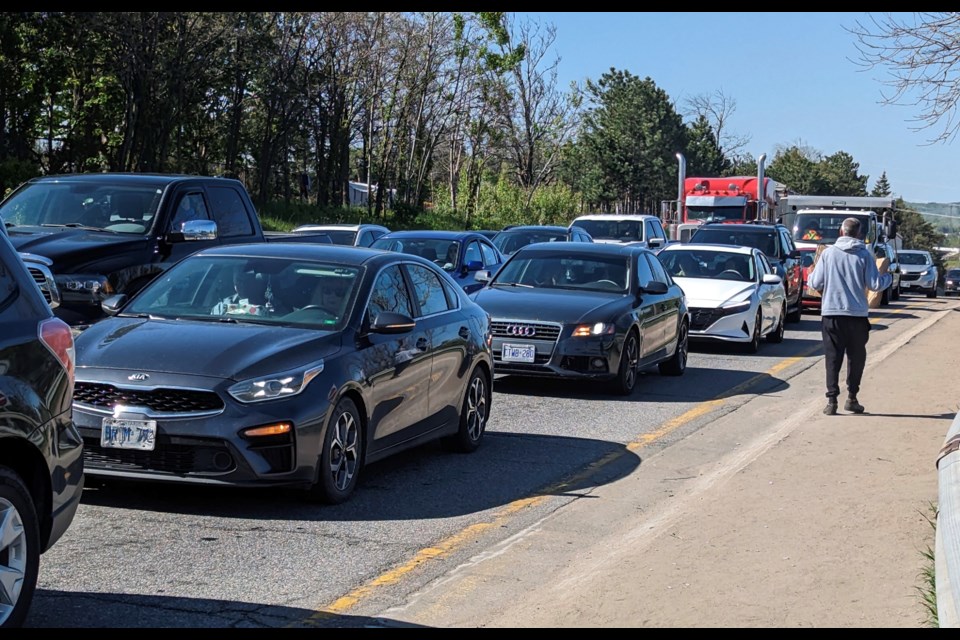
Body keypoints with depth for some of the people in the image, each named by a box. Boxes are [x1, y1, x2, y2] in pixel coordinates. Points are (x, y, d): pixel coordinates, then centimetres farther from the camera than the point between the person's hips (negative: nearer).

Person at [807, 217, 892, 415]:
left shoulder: (828, 253, -1)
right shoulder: (865, 254, -3)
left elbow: (816, 284, -1)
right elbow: (875, 284, -3)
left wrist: (810, 276, 22)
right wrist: (889, 278, 17)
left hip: (831, 313, 0)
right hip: (857, 315, 0)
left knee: (832, 358, 4)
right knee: (856, 357, 13)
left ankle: (832, 400, -3)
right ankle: (852, 397, 14)